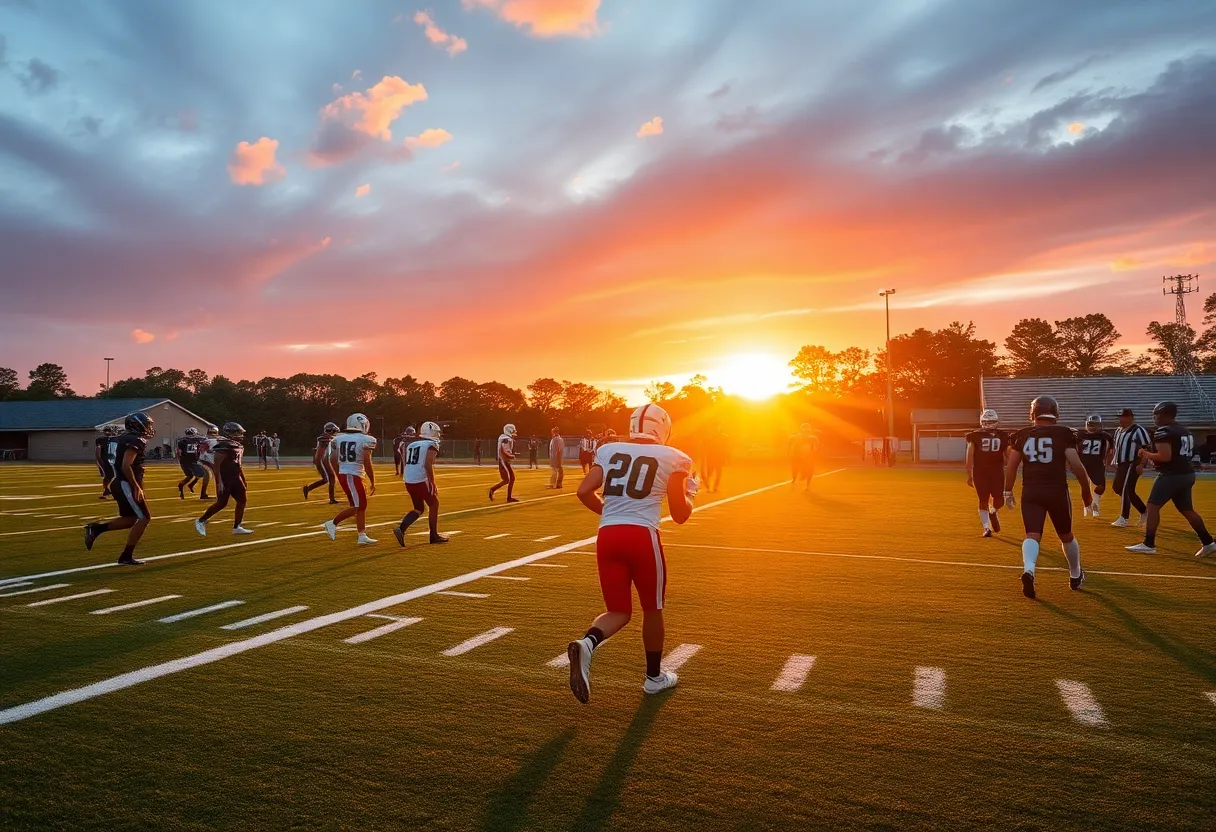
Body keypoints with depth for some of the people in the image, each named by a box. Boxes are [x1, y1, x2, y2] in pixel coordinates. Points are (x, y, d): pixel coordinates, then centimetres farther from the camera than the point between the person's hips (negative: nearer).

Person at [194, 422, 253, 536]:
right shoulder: (223, 446, -18)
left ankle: (236, 527, 11)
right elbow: (217, 465, -21)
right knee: (221, 503, -4)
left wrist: (244, 480, 22)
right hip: (224, 479, -9)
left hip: (235, 478, 9)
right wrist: (219, 482, -25)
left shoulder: (239, 446, 11)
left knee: (242, 500, 4)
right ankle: (201, 521, 15)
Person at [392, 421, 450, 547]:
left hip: (409, 481, 7)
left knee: (419, 508, 18)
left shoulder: (411, 444, 19)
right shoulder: (432, 445, -4)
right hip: (421, 480, -7)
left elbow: (407, 465, 18)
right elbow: (428, 465, -16)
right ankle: (434, 535, 15)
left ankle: (401, 529, -1)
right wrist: (433, 484, -13)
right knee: (434, 504, 12)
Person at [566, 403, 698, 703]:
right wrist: (689, 493, 25)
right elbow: (680, 514, 4)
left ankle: (587, 643, -15)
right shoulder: (673, 458, 3)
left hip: (607, 536, 4)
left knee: (619, 611, 15)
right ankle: (654, 676, 33)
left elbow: (584, 492, 5)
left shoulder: (608, 450, 12)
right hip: (642, 535, -3)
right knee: (652, 608, 19)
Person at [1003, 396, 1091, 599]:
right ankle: (1076, 576, 38)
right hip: (1057, 491, 0)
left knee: (1032, 535, -3)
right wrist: (1086, 491, 8)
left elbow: (1011, 466, 5)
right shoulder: (1064, 433, -1)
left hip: (1030, 492, 1)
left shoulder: (1022, 435, 6)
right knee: (1066, 535, 20)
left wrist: (1008, 492, 15)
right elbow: (1076, 465, -5)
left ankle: (1028, 570, -31)